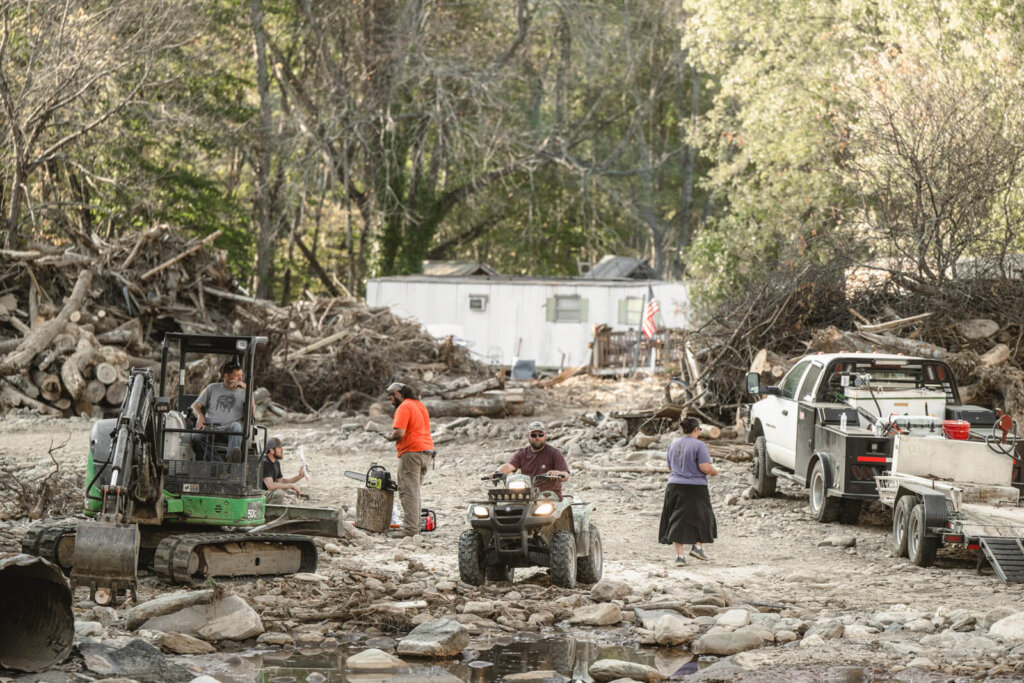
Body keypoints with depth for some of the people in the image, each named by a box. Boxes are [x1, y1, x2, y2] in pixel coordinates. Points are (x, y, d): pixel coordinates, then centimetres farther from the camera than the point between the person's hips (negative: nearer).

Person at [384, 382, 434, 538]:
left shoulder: (404, 408, -11)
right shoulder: (420, 405, 19)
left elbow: (399, 432, -21)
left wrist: (390, 437, -1)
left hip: (412, 452, -9)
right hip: (427, 451, 9)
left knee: (408, 492, -9)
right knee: (413, 491, 15)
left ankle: (410, 528, -14)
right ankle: (414, 525, 13)